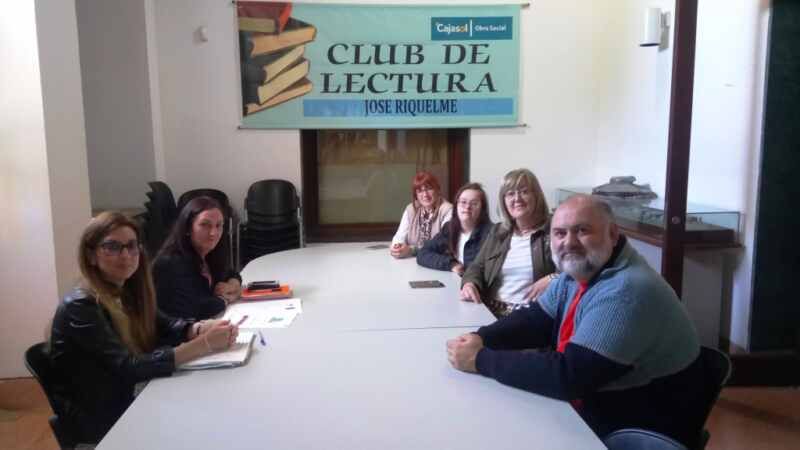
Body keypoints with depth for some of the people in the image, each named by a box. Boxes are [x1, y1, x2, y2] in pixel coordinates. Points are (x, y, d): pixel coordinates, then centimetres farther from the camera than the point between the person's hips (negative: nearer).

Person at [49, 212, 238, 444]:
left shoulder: (126, 291, 2)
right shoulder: (80, 307, -23)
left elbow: (163, 326, -1)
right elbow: (129, 368, -30)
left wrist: (204, 328, -23)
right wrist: (204, 344, -34)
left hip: (125, 402, 7)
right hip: (96, 422, -7)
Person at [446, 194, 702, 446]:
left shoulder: (627, 291, -31)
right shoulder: (579, 269, 0)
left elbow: (568, 376, -33)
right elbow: (535, 320, 7)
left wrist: (480, 359, -26)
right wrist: (481, 338, -12)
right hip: (589, 409, 8)